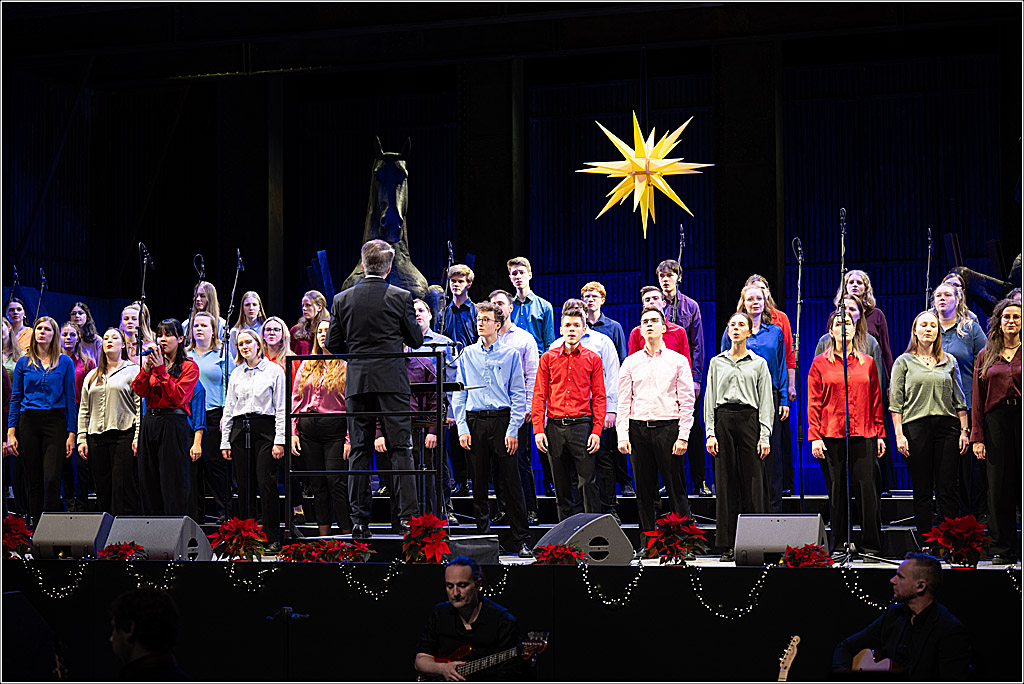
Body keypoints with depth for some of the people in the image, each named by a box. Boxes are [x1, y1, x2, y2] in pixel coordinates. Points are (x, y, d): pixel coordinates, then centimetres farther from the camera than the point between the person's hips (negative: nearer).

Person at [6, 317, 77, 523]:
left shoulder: (65, 362, 4)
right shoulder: (23, 363, 9)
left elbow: (70, 399, 3)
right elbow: (15, 398, 9)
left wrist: (71, 433, -3)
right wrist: (11, 432, 1)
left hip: (55, 423, -2)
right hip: (28, 423, 2)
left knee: (52, 480, -13)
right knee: (33, 482, 5)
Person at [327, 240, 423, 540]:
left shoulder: (342, 299, 3)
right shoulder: (400, 297, -4)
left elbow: (333, 344, 7)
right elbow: (416, 340, 3)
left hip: (357, 381, 2)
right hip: (392, 380, -2)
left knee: (359, 450, 6)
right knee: (401, 447, 0)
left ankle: (359, 521, 4)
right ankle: (408, 517, -6)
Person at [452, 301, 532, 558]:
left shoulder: (510, 354, 5)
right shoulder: (467, 354, 11)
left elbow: (518, 395, 2)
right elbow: (459, 394, 10)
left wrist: (513, 430, -7)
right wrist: (462, 428, -1)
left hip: (503, 421, -2)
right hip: (474, 423, 2)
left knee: (511, 482, -5)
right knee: (478, 482, 5)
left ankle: (522, 540, -2)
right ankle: (482, 535, 13)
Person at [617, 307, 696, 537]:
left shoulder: (678, 361, 6)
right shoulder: (630, 362, 11)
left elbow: (687, 402, 2)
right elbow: (623, 403, 8)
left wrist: (683, 437, -7)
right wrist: (622, 436, -3)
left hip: (668, 427, -2)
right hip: (639, 429, 2)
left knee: (675, 488, -4)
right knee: (644, 490, 4)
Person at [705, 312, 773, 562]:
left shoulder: (759, 363, 9)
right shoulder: (717, 363, 12)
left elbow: (766, 402, 4)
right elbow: (709, 399, 9)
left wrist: (764, 436, -5)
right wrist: (710, 433, -1)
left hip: (749, 419, -1)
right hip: (723, 421, 1)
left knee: (752, 481, -5)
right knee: (726, 482, -1)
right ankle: (729, 545, 3)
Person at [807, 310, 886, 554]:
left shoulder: (867, 362, 12)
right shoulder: (820, 363, 7)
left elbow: (876, 401, 13)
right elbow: (814, 403, 3)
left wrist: (880, 434, 8)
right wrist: (814, 437, -5)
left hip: (863, 435, 1)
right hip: (831, 436, -1)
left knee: (867, 488, -5)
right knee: (836, 490, 2)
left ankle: (871, 544, 0)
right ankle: (839, 545, 9)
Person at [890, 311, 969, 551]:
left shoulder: (949, 362, 14)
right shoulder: (904, 362, 7)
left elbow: (959, 400, 14)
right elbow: (896, 402, 3)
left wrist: (964, 431, 5)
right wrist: (899, 434, -6)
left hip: (946, 426, 2)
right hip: (915, 426, -2)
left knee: (947, 489, -2)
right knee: (922, 490, 1)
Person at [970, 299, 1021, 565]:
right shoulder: (986, 356, 13)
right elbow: (978, 400, 11)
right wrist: (977, 437, 3)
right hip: (996, 420, 2)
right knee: (999, 485, 3)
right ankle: (1003, 549, 10)